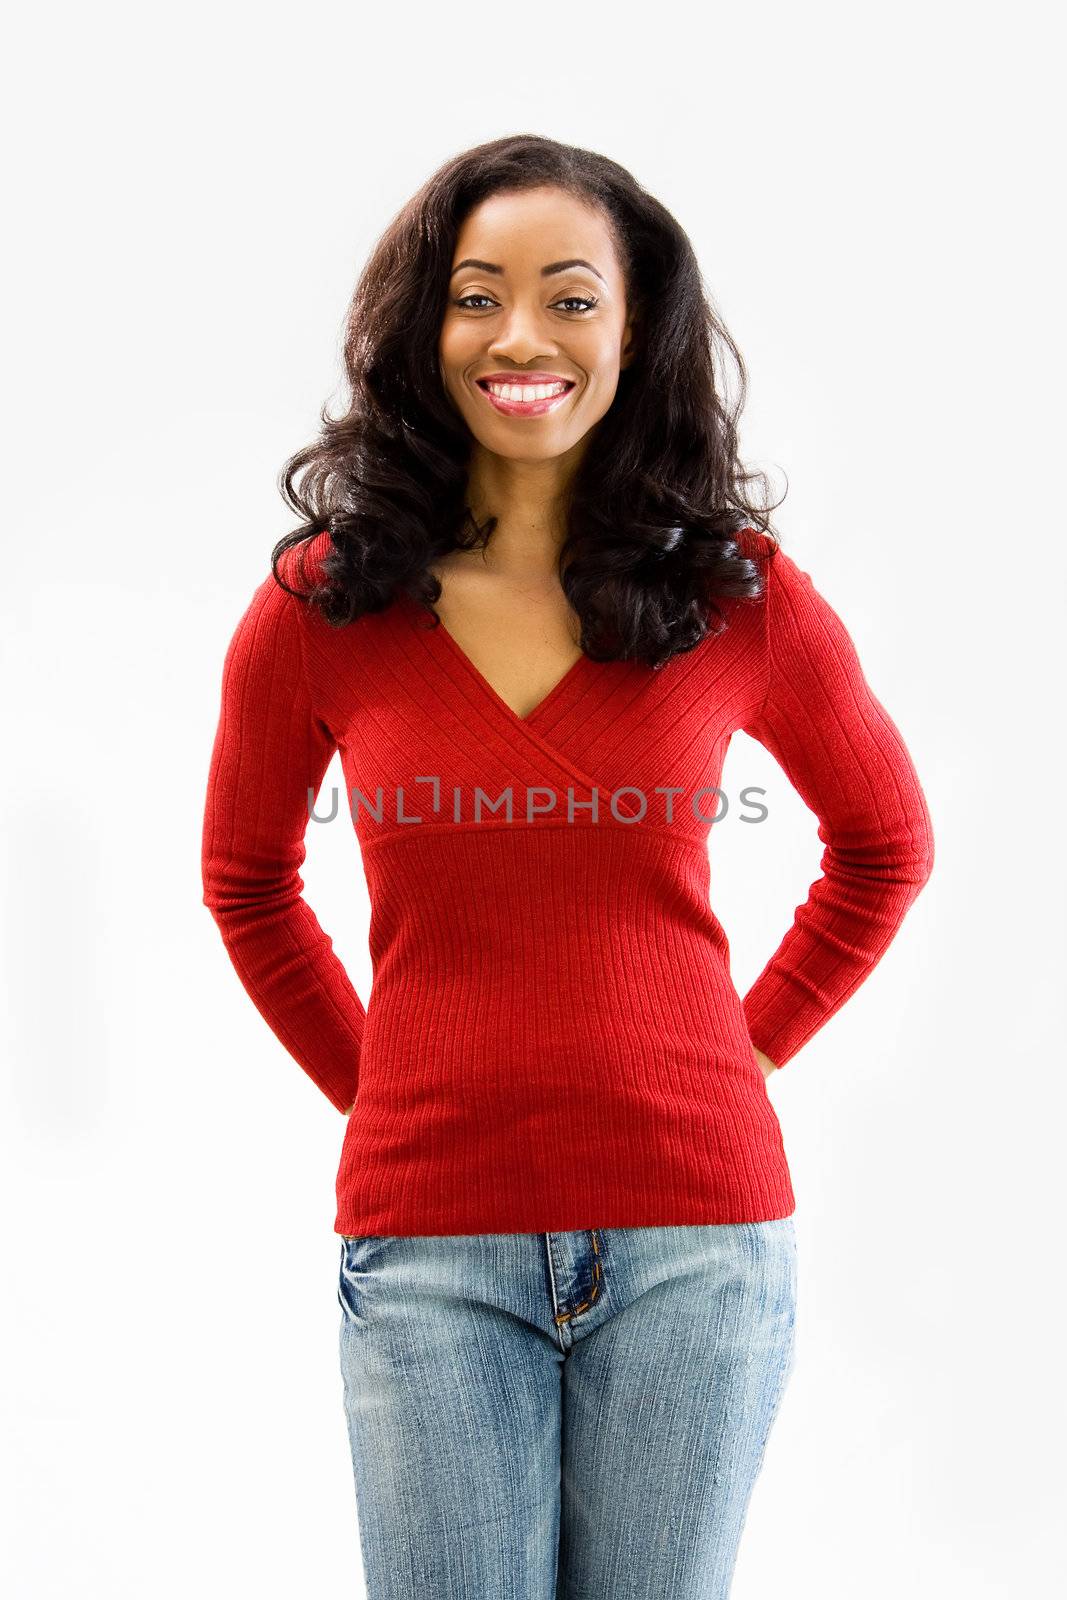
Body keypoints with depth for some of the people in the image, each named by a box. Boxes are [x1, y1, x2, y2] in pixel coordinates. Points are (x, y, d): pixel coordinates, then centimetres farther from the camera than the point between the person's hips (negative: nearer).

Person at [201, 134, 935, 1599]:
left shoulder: (741, 594, -1)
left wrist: (737, 1053, 9)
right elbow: (247, 881, 16)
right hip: (428, 1233, 0)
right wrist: (374, 1084, 9)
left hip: (694, 1228, 0)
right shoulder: (320, 604, -1)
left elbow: (885, 845, 15)